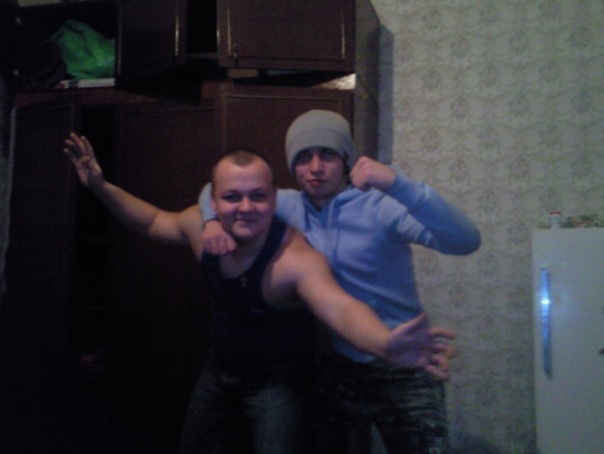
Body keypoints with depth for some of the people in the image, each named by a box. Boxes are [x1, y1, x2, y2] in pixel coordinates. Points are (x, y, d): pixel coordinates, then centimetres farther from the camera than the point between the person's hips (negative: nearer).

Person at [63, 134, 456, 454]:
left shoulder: (295, 258, -37)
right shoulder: (203, 226, -16)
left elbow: (341, 308, -55)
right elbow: (154, 221, 6)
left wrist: (386, 344, -76)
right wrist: (101, 187, -3)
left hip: (278, 381, -6)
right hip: (221, 368, 6)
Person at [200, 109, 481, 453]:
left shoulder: (378, 205, -17)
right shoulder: (291, 207, -2)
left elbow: (466, 241, -30)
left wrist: (398, 184, -42)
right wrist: (213, 220, -14)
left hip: (403, 371, -4)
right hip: (337, 368, 4)